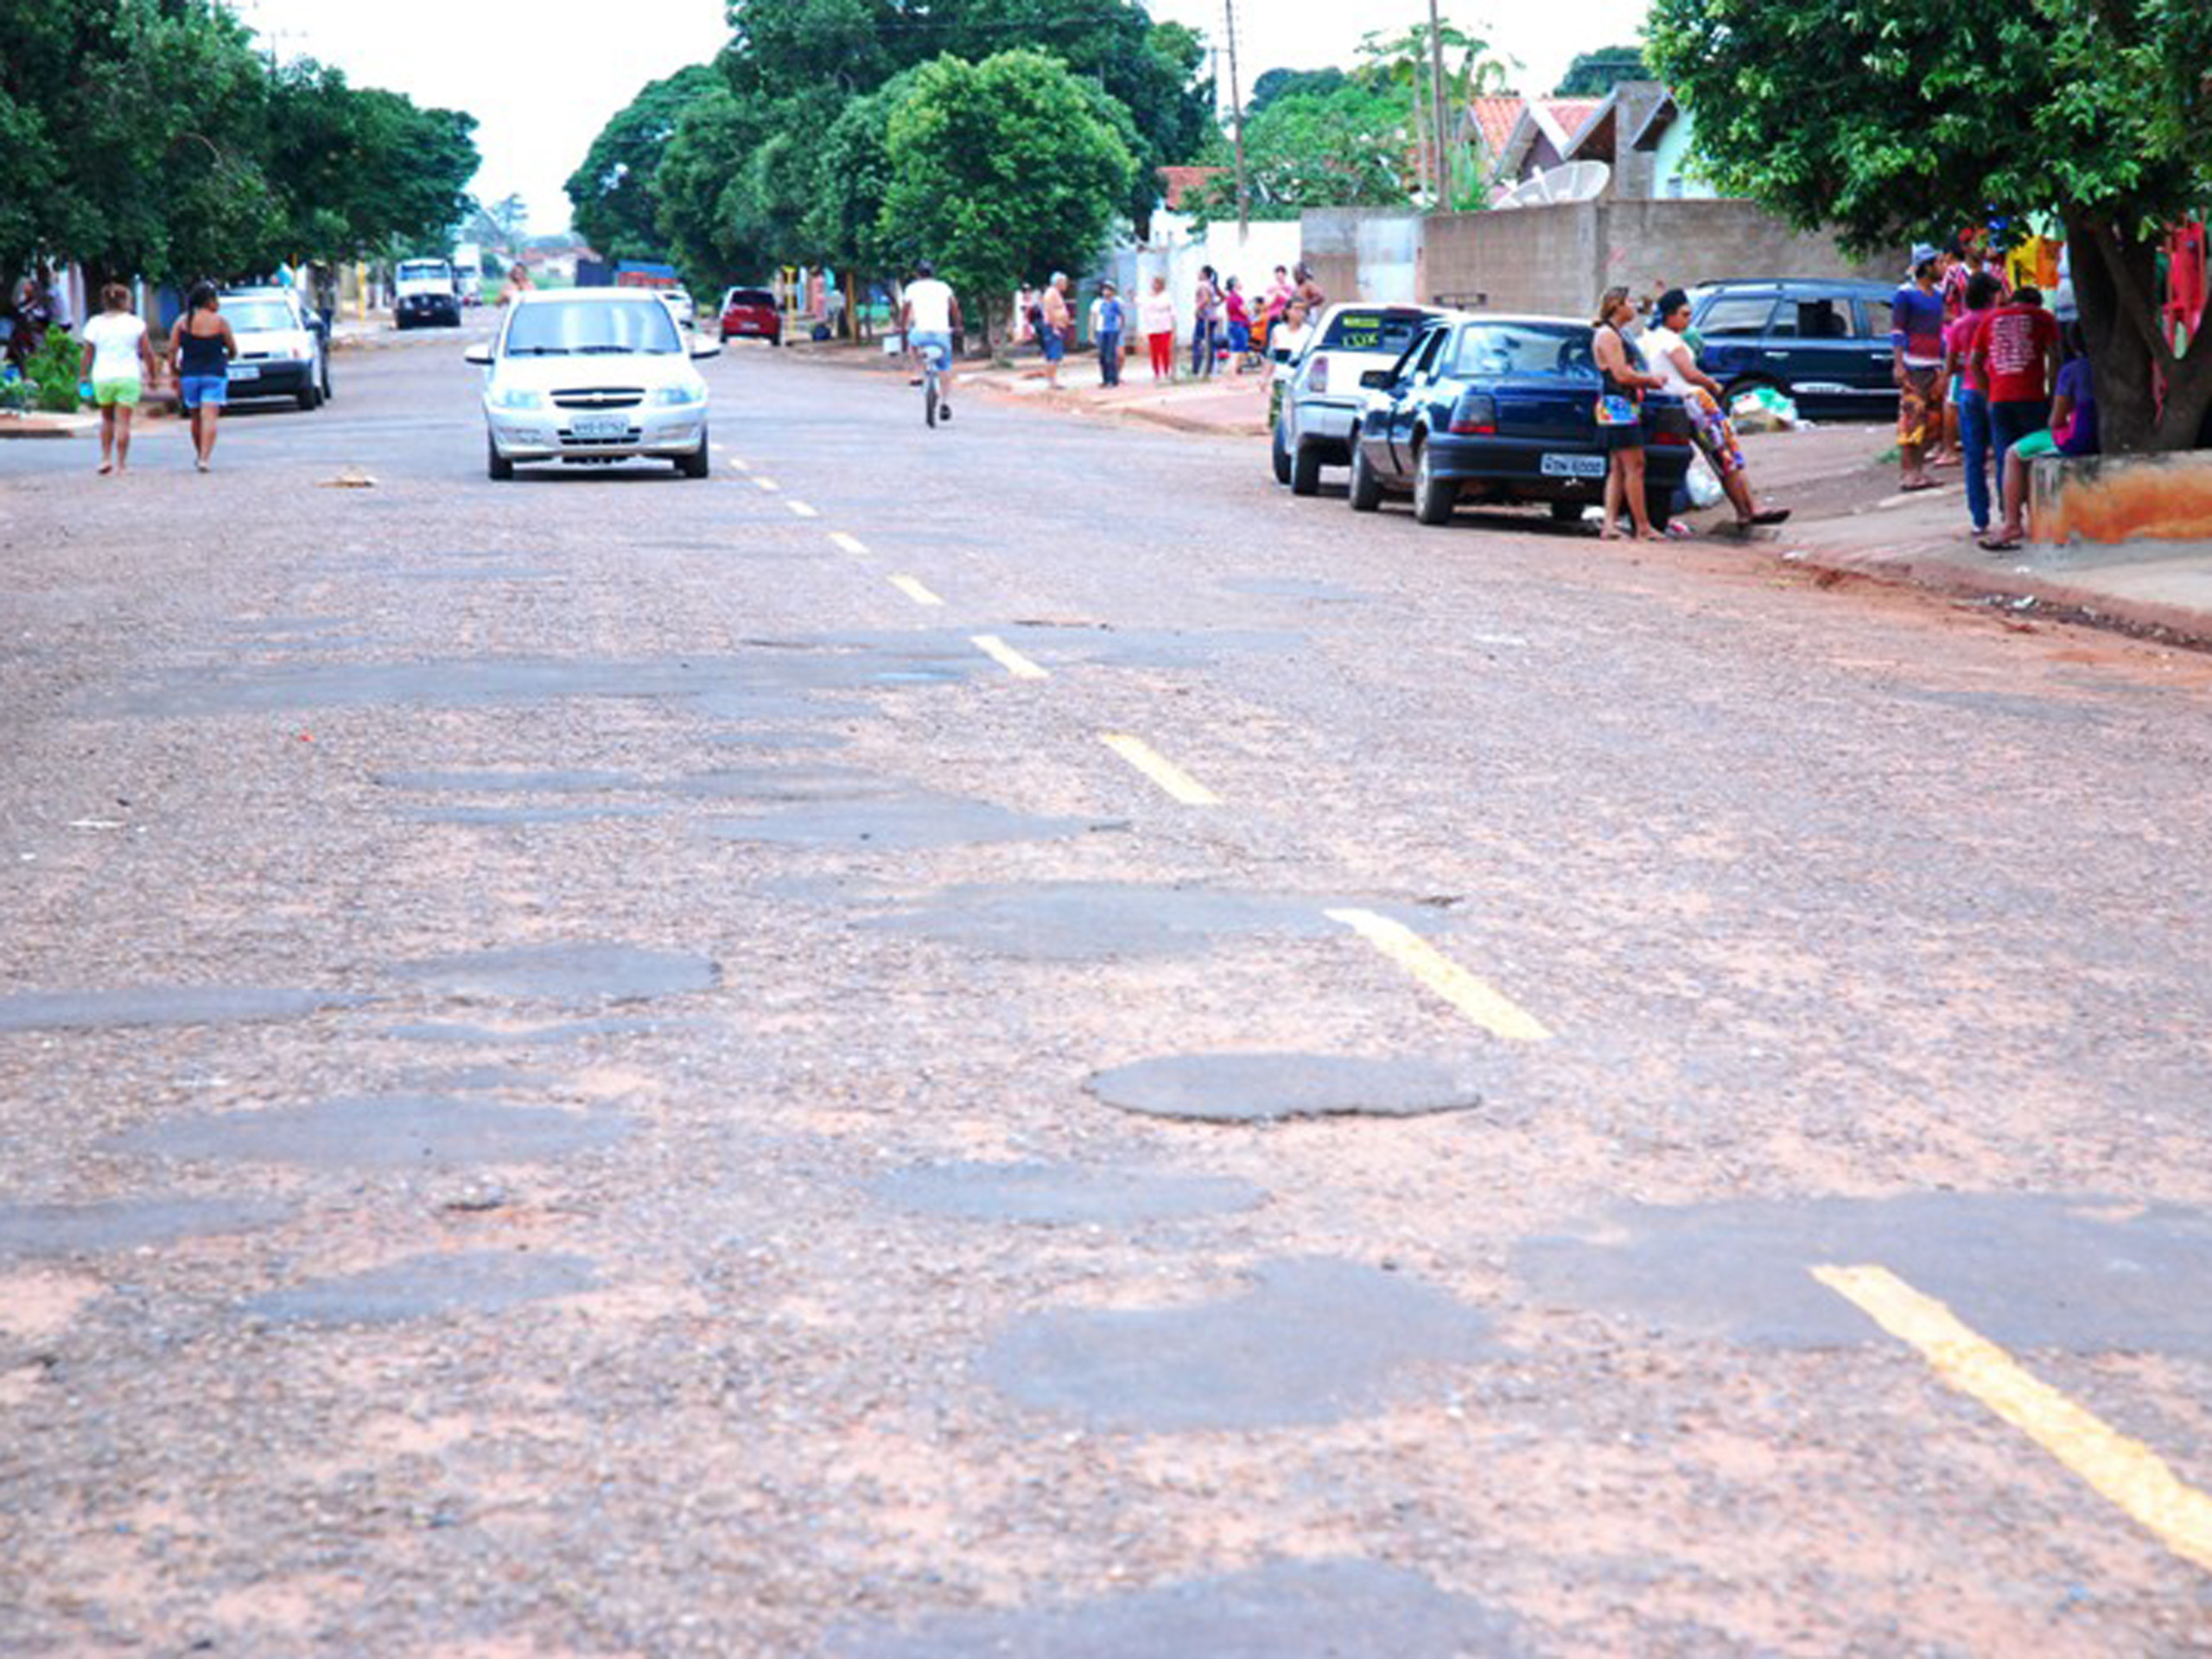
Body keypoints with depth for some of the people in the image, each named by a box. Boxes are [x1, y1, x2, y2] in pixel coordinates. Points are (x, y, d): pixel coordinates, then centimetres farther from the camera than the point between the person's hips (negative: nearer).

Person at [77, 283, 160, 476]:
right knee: (123, 421, 0)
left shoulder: (95, 324, 2)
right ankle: (120, 464, -2)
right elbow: (147, 353, -1)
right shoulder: (135, 323, -1)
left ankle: (106, 458, 13)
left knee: (107, 419, 20)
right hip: (128, 377, -2)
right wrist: (153, 375, 9)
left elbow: (87, 355, 3)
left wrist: (84, 376, 11)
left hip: (102, 377, 2)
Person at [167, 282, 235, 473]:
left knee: (196, 419, 17)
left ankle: (200, 455, 30)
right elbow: (233, 350, 1)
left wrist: (175, 376, 6)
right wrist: (224, 358, 23)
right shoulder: (220, 321, -5)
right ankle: (205, 458, -20)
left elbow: (172, 351, -1)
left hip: (189, 375, 3)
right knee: (210, 418, -8)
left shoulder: (182, 321, 3)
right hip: (214, 375, -3)